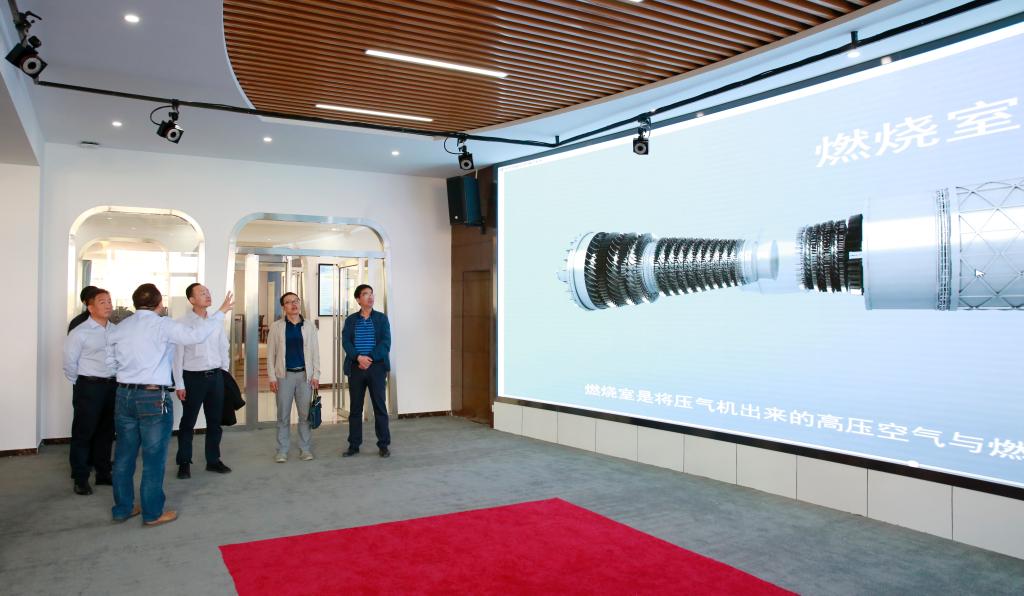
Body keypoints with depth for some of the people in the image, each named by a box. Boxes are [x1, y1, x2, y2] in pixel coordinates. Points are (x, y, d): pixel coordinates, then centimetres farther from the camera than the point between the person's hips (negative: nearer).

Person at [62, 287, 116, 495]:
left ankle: (103, 472, 26)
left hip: (112, 386, 5)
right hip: (89, 387, -5)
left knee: (106, 431, 14)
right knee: (83, 432, 3)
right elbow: (69, 362, -6)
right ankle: (80, 478, 14)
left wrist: (115, 380, 6)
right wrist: (81, 385, 1)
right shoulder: (80, 332, -9)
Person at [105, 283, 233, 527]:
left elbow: (111, 362, 12)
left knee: (124, 455, 15)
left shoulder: (119, 328, 7)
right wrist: (221, 312, -12)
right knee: (154, 458, 3)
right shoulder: (163, 325, -11)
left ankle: (122, 508, 25)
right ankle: (152, 513, 11)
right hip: (153, 397, -6)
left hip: (124, 395, 6)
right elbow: (196, 335, -20)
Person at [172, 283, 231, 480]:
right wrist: (179, 384, -8)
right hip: (193, 377, -4)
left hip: (215, 376, 4)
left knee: (214, 421, 12)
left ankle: (213, 460, 25)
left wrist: (224, 374, 9)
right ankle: (184, 463, 19)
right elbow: (177, 355, -7)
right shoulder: (184, 323, -9)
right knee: (188, 422, 6)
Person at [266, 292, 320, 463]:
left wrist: (316, 375, -1)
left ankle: (305, 449, 13)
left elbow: (315, 352, 6)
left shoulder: (309, 326, 7)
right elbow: (270, 353, 3)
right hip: (284, 375, -1)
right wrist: (272, 377, -4)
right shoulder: (276, 326, 4)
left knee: (305, 415, 4)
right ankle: (282, 451, 12)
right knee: (283, 415, 3)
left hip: (305, 375, 1)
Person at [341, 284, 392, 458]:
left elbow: (385, 343, -5)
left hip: (376, 367, -1)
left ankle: (384, 445, 9)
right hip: (356, 367, 2)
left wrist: (370, 358, -16)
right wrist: (359, 357, -19)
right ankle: (354, 445, 15)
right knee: (355, 407, 6)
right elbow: (345, 342, -3)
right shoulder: (351, 320, 9)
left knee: (379, 406, 1)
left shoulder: (382, 318, 4)